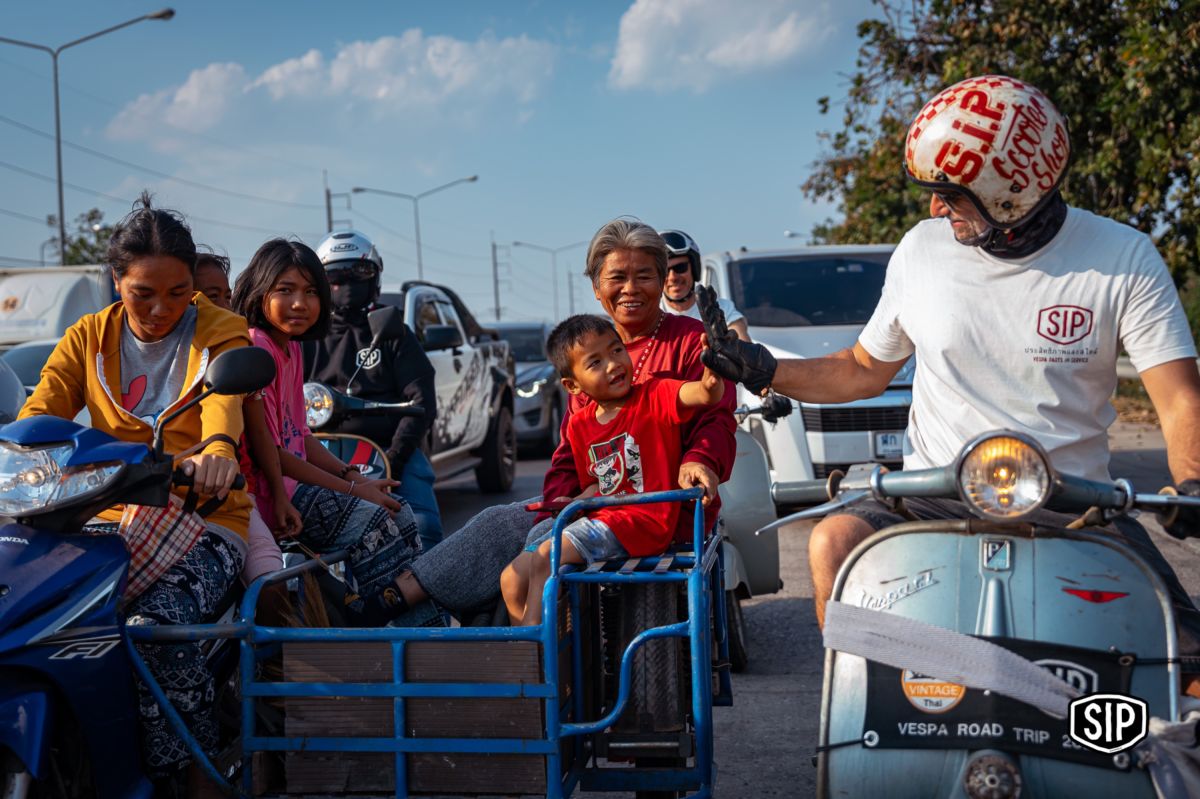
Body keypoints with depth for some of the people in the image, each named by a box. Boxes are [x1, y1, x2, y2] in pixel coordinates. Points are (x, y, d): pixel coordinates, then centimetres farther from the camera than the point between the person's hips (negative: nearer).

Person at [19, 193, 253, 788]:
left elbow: (225, 398, -21)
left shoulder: (221, 333, 2)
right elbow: (39, 414, -3)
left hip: (204, 522, -3)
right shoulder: (88, 339, 12)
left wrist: (218, 448, -45)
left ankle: (191, 772, -16)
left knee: (157, 625, -32)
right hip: (112, 517, 4)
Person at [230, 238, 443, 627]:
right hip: (270, 493, -10)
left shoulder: (290, 348, 15)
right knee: (380, 523, -20)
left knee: (398, 512, 1)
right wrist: (351, 488, -16)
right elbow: (266, 452, -19)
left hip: (292, 482, 10)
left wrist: (353, 475, 1)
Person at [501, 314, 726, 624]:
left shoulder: (654, 396, -8)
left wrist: (710, 383, -52)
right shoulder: (579, 425, 10)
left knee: (545, 559, -23)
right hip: (602, 518, 8)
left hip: (642, 521, -8)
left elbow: (700, 395, -28)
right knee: (512, 581, 2)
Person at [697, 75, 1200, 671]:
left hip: (1073, 508, -1)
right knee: (835, 542, -28)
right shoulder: (922, 251, 5)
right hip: (935, 495, 2)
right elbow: (866, 370, 18)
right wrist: (761, 370, 6)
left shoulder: (1125, 260, -3)